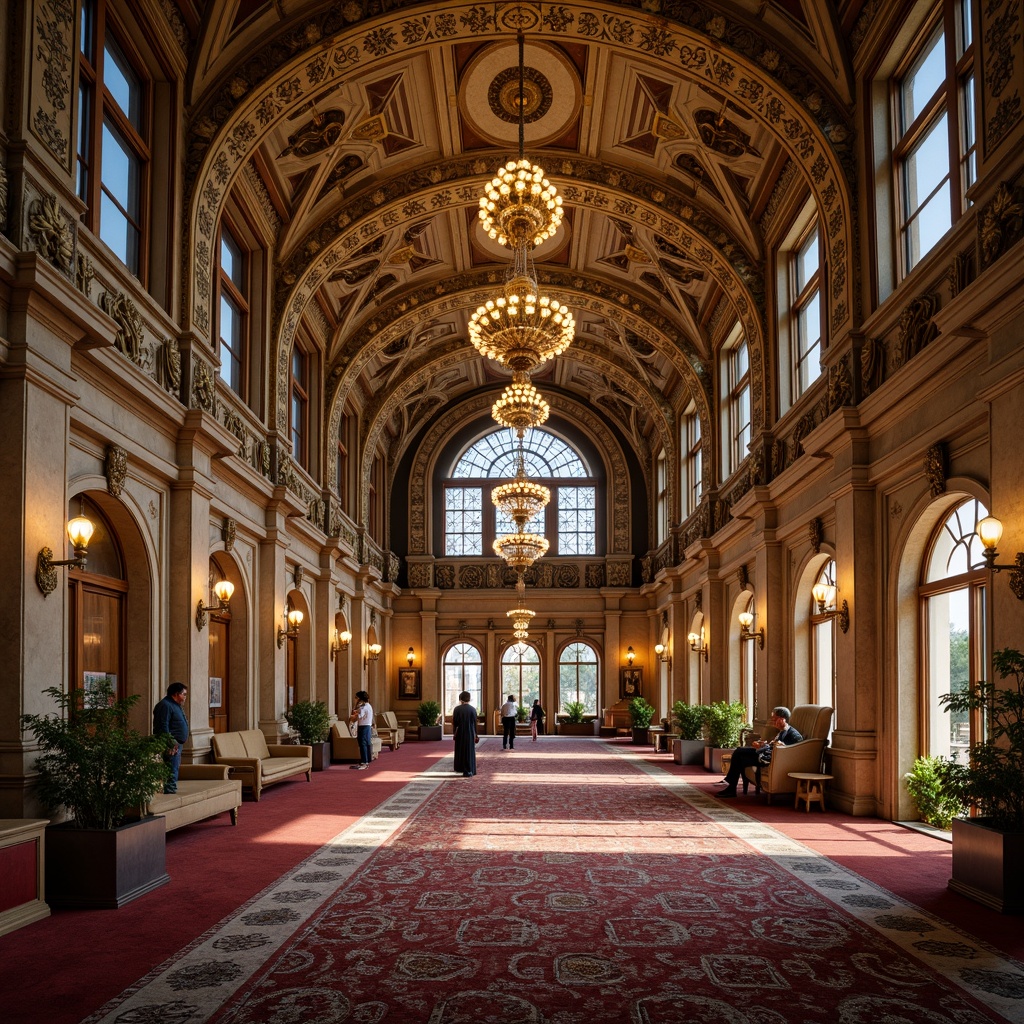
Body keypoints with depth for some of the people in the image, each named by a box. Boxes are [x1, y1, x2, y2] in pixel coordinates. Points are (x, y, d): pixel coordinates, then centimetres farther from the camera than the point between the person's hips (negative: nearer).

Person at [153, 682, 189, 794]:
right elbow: (163, 727, -22)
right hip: (172, 746, -11)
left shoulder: (175, 705, 19)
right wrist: (171, 745, -24)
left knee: (175, 769, 14)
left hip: (177, 744, 11)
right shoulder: (165, 705, -14)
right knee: (172, 771, -12)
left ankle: (171, 793, 19)